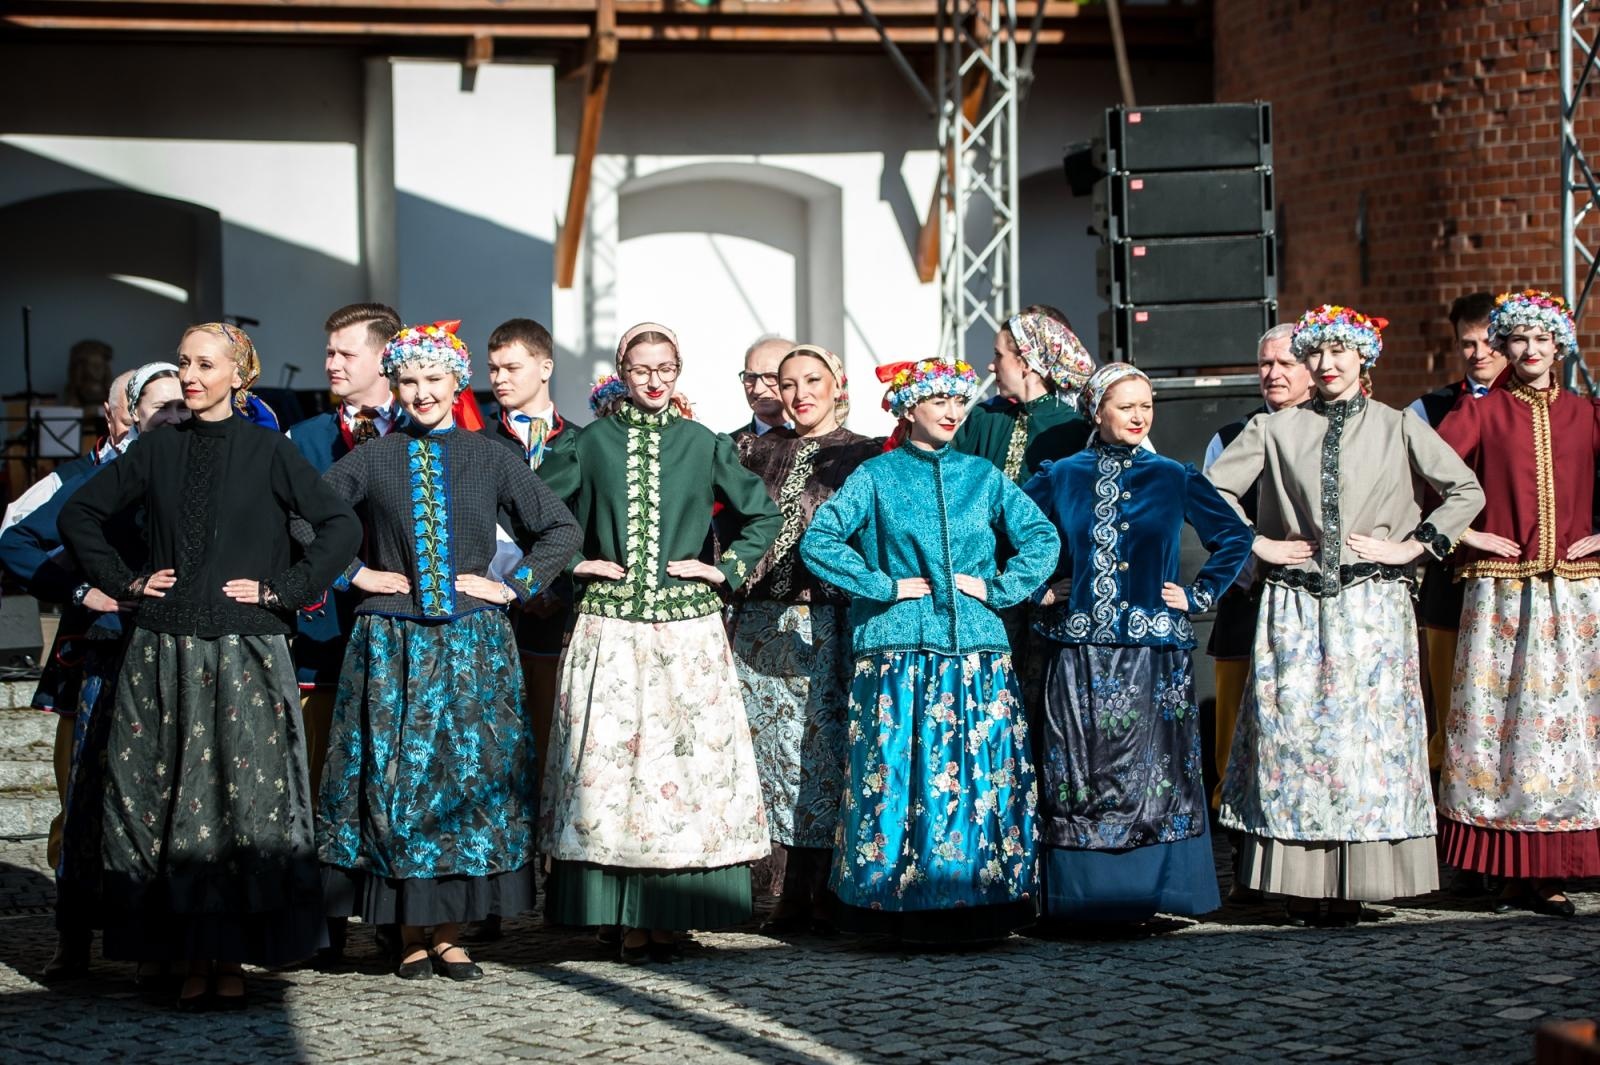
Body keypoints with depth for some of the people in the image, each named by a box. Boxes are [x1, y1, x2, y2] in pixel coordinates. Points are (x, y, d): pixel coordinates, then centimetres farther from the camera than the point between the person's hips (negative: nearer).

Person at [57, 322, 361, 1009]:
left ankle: (232, 959, 2)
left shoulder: (266, 451, 2)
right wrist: (123, 580, 8)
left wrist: (282, 590, -5)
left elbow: (341, 527, -1)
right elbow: (80, 514, 18)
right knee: (164, 798, 0)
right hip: (162, 651, 3)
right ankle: (193, 961, 5)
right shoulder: (158, 449, 10)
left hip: (243, 652, -3)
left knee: (243, 796, -4)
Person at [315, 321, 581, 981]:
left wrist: (514, 586, 0)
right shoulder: (371, 462, 5)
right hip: (392, 645, -1)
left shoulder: (489, 460, 7)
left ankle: (448, 933, 6)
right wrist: (354, 574, -1)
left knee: (470, 778, -1)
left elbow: (562, 529, 10)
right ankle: (411, 935, 5)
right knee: (397, 779, -2)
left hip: (472, 644, 1)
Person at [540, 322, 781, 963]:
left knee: (686, 758, -3)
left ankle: (669, 915, 2)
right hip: (608, 628, 0)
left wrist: (725, 569, 3)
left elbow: (764, 515, 12)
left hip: (687, 628, 0)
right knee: (607, 762, -6)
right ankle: (627, 920, -1)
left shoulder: (703, 445, 8)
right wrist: (574, 562, 3)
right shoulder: (593, 442, 7)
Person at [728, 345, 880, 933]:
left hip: (828, 625, -4)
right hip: (761, 624, 4)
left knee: (825, 751, -5)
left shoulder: (862, 456, 3)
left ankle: (829, 897, 1)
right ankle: (789, 898, 8)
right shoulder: (757, 452, 14)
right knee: (775, 753, 3)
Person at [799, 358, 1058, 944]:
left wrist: (998, 587, 1)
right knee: (899, 775, -6)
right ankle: (905, 904, 0)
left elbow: (1042, 538, 14)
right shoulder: (876, 477, 4)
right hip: (899, 652, -3)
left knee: (981, 777, -1)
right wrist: (884, 586, -8)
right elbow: (817, 540, -4)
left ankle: (980, 903, 5)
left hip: (977, 652, 3)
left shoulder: (982, 475, 12)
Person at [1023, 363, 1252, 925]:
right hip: (1080, 652, 0)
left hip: (1155, 653, 0)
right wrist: (1037, 590, 7)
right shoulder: (1061, 478, 7)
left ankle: (1153, 890, 6)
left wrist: (1198, 595, 6)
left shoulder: (1174, 478, 6)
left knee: (1155, 771, -2)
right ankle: (1083, 895, 5)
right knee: (1080, 774, -1)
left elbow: (1235, 536, 13)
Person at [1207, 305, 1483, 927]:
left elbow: (1466, 490, 7)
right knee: (1292, 736, -3)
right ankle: (1300, 887, 1)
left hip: (1372, 611, 0)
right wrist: (1260, 545, 1)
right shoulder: (1275, 431, 8)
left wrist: (1411, 547, -1)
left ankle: (1353, 888, 1)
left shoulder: (1397, 428, 7)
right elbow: (1212, 489, 8)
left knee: (1368, 735, -3)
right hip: (1294, 610, 0)